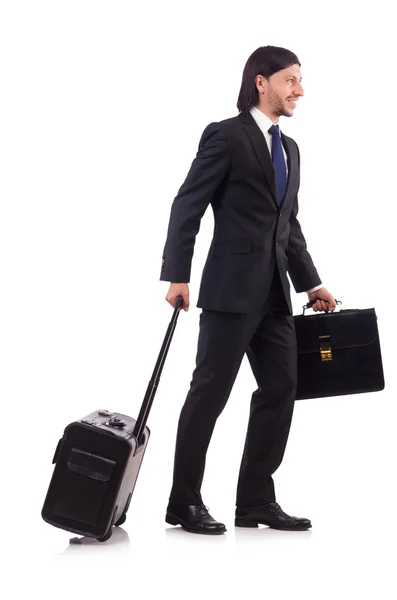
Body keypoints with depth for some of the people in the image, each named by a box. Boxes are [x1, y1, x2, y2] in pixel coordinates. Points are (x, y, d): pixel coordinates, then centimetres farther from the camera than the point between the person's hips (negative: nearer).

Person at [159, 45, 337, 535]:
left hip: (274, 293, 8)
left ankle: (256, 502, 14)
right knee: (210, 391, -2)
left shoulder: (289, 148, 18)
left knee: (280, 390, 6)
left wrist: (311, 284, 14)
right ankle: (184, 503, 7)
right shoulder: (225, 136, -5)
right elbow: (188, 205, -10)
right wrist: (178, 276, -16)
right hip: (232, 288, -8)